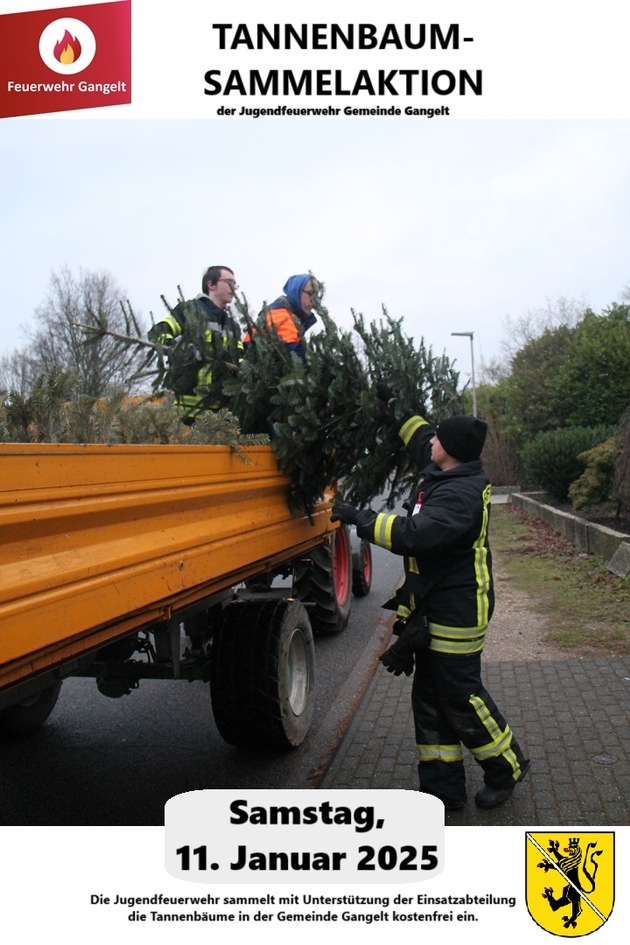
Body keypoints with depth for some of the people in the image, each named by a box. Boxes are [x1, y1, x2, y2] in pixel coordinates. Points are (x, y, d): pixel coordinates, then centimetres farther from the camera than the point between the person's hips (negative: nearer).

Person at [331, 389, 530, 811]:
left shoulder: (460, 495, -24)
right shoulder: (450, 476, 6)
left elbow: (414, 535, -36)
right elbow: (421, 439, 26)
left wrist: (361, 519, -29)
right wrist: (394, 406, 33)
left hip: (456, 614, -10)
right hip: (434, 610, 10)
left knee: (462, 699, 4)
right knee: (430, 700, 14)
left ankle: (507, 768, 28)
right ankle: (444, 787, 25)